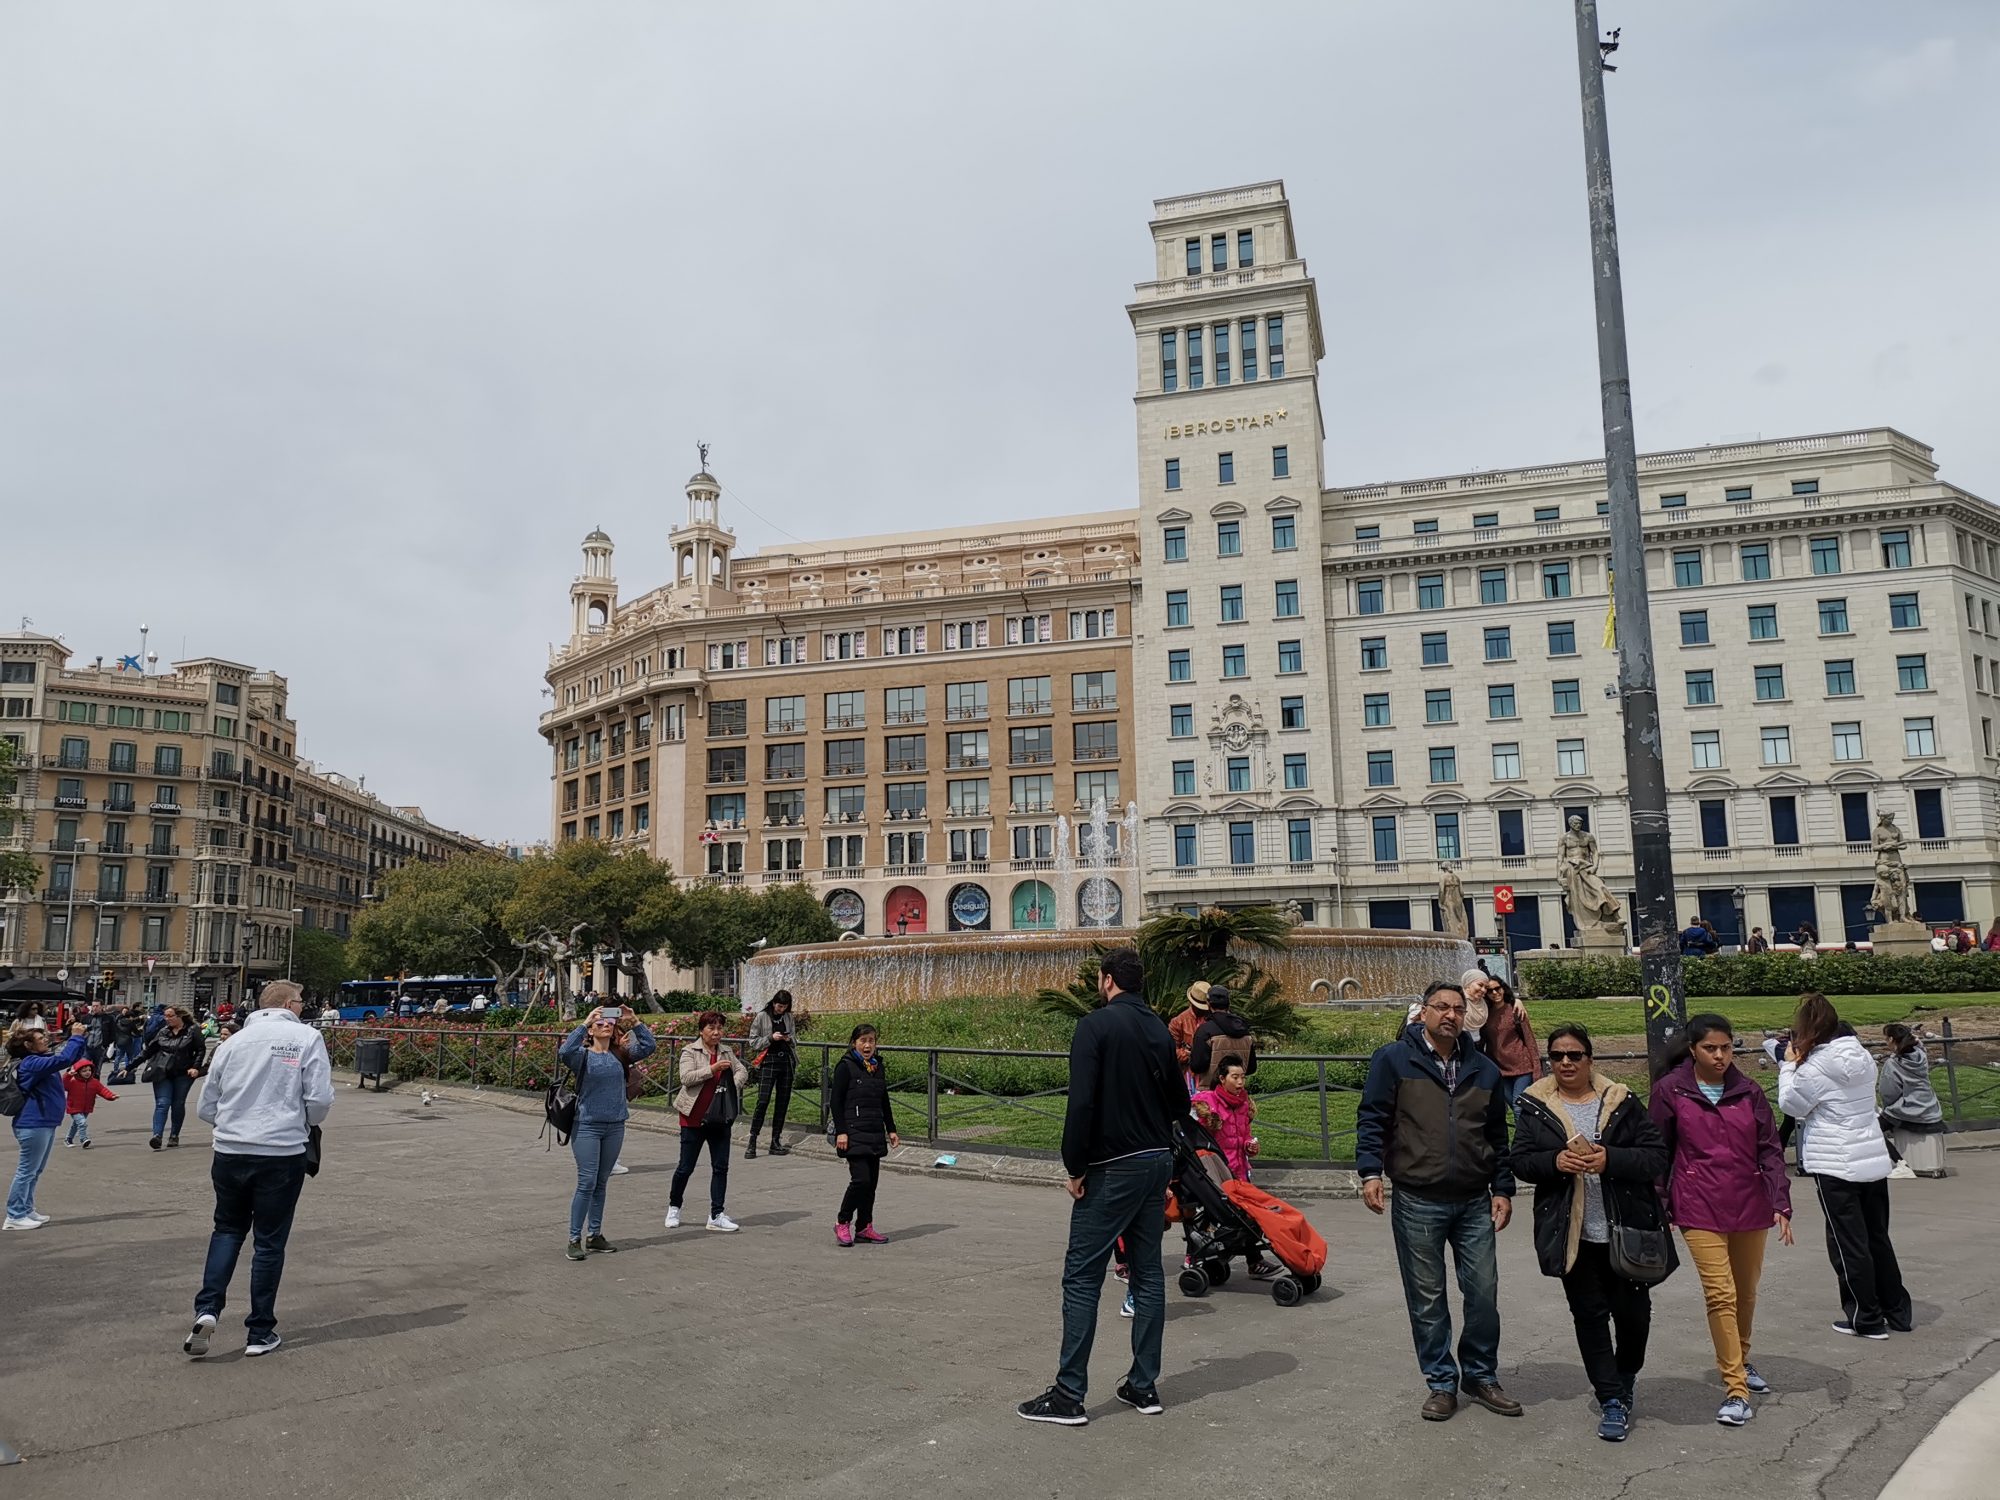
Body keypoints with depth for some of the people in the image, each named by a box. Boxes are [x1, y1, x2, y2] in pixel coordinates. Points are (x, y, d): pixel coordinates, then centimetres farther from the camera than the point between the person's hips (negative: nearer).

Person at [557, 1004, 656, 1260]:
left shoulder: (620, 1055, 5)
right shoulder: (583, 1055, -5)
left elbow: (649, 1046, -5)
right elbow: (564, 1052, -27)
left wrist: (634, 1022, -13)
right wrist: (584, 1022, -27)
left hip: (615, 1126, 4)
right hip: (587, 1126, -4)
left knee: (601, 1184, 13)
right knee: (587, 1183, -6)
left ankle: (595, 1236, 22)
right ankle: (574, 1239, 3)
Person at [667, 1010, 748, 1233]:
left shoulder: (726, 1051, 8)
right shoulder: (690, 1051, -6)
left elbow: (742, 1071, 12)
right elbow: (686, 1077, -19)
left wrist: (733, 1085, -7)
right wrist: (712, 1069, -27)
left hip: (720, 1119, 5)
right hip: (694, 1118, -4)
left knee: (721, 1167, 2)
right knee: (686, 1167, 5)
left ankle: (716, 1216, 7)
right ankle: (674, 1207, 28)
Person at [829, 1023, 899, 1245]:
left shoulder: (878, 1067, 12)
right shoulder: (845, 1066, -7)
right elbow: (835, 1101, -9)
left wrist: (891, 1129, 17)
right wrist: (841, 1132, -14)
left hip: (875, 1133, 7)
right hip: (854, 1133, -7)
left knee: (872, 1181, 7)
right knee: (861, 1179, -13)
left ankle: (864, 1228, 16)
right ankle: (842, 1223, 4)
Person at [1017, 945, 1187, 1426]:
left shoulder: (1096, 1025, -11)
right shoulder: (1160, 1030, 9)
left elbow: (1082, 1103, -19)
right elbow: (1179, 1105, 14)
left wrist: (1075, 1168, -12)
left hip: (1112, 1169, -7)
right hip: (1158, 1161, 7)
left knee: (1082, 1277, -1)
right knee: (1148, 1272, 13)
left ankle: (1069, 1395, 1)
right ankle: (1144, 1386, 18)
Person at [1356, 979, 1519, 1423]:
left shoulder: (1483, 1069, 10)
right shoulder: (1393, 1059, -4)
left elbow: (1498, 1135, 15)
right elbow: (1372, 1119, -4)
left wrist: (1502, 1189, 10)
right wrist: (1371, 1171, -15)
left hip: (1475, 1203, 3)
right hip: (1418, 1203, -3)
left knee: (1484, 1294, 7)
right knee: (1427, 1299, 6)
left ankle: (1481, 1376, 26)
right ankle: (1441, 1382, 21)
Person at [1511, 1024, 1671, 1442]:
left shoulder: (1622, 1102, 0)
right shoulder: (1534, 1106, 3)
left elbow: (1657, 1155, -5)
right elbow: (1520, 1161, 1)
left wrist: (1610, 1159, -21)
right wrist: (1555, 1161, -18)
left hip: (1626, 1230, 0)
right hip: (1573, 1234, 0)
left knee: (1633, 1311, 7)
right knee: (1589, 1314, 4)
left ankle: (1624, 1379, 34)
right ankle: (1612, 1400, 14)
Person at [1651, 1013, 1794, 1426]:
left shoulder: (1748, 1091, 1)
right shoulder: (1670, 1090, -5)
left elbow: (1770, 1149, 2)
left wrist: (1781, 1204, -7)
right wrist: (1660, 1206, 1)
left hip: (1750, 1206, 3)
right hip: (1700, 1210, -3)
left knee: (1746, 1292, 17)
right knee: (1720, 1294, -10)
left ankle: (1740, 1360, 41)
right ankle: (1736, 1390, -2)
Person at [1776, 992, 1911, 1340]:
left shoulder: (1815, 1068, -19)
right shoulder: (1862, 1056, 4)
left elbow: (1790, 1104, -6)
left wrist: (1789, 1065, 2)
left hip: (1837, 1167, -7)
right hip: (1874, 1161, 7)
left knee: (1849, 1244, 4)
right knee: (1878, 1237, 18)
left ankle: (1867, 1320, 10)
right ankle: (1897, 1311, 27)